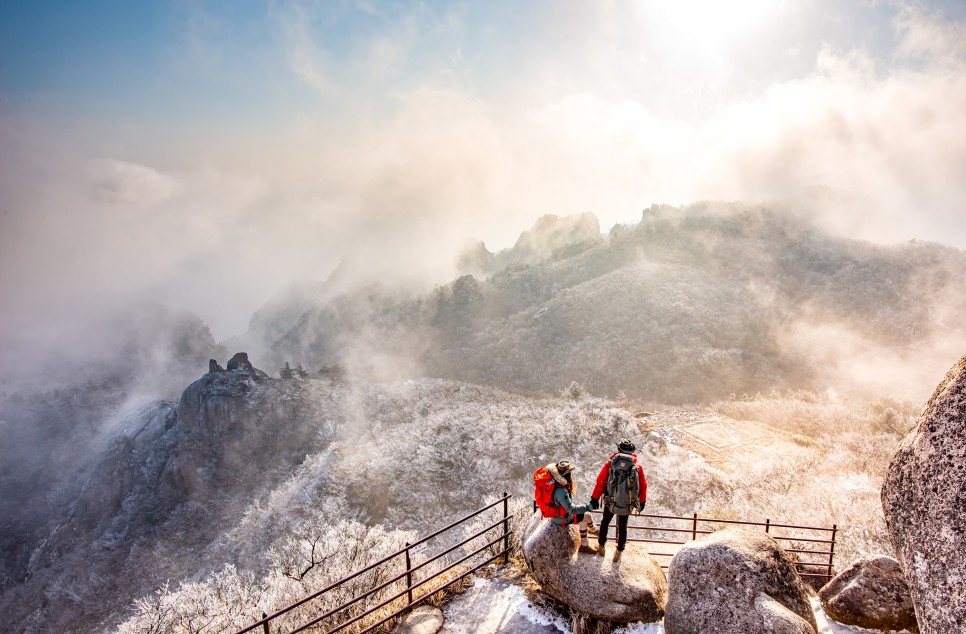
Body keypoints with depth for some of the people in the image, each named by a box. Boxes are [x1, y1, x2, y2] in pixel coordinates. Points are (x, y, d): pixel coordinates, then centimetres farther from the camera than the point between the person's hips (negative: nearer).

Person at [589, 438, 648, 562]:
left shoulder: (610, 463, -12)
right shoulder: (637, 467, -8)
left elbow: (600, 482, -10)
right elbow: (643, 486, 0)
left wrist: (595, 498, 0)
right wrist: (642, 502, 16)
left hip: (610, 502, -1)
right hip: (628, 504, 1)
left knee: (605, 522, 25)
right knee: (622, 527, 22)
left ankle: (601, 547, 39)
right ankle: (619, 552, 32)